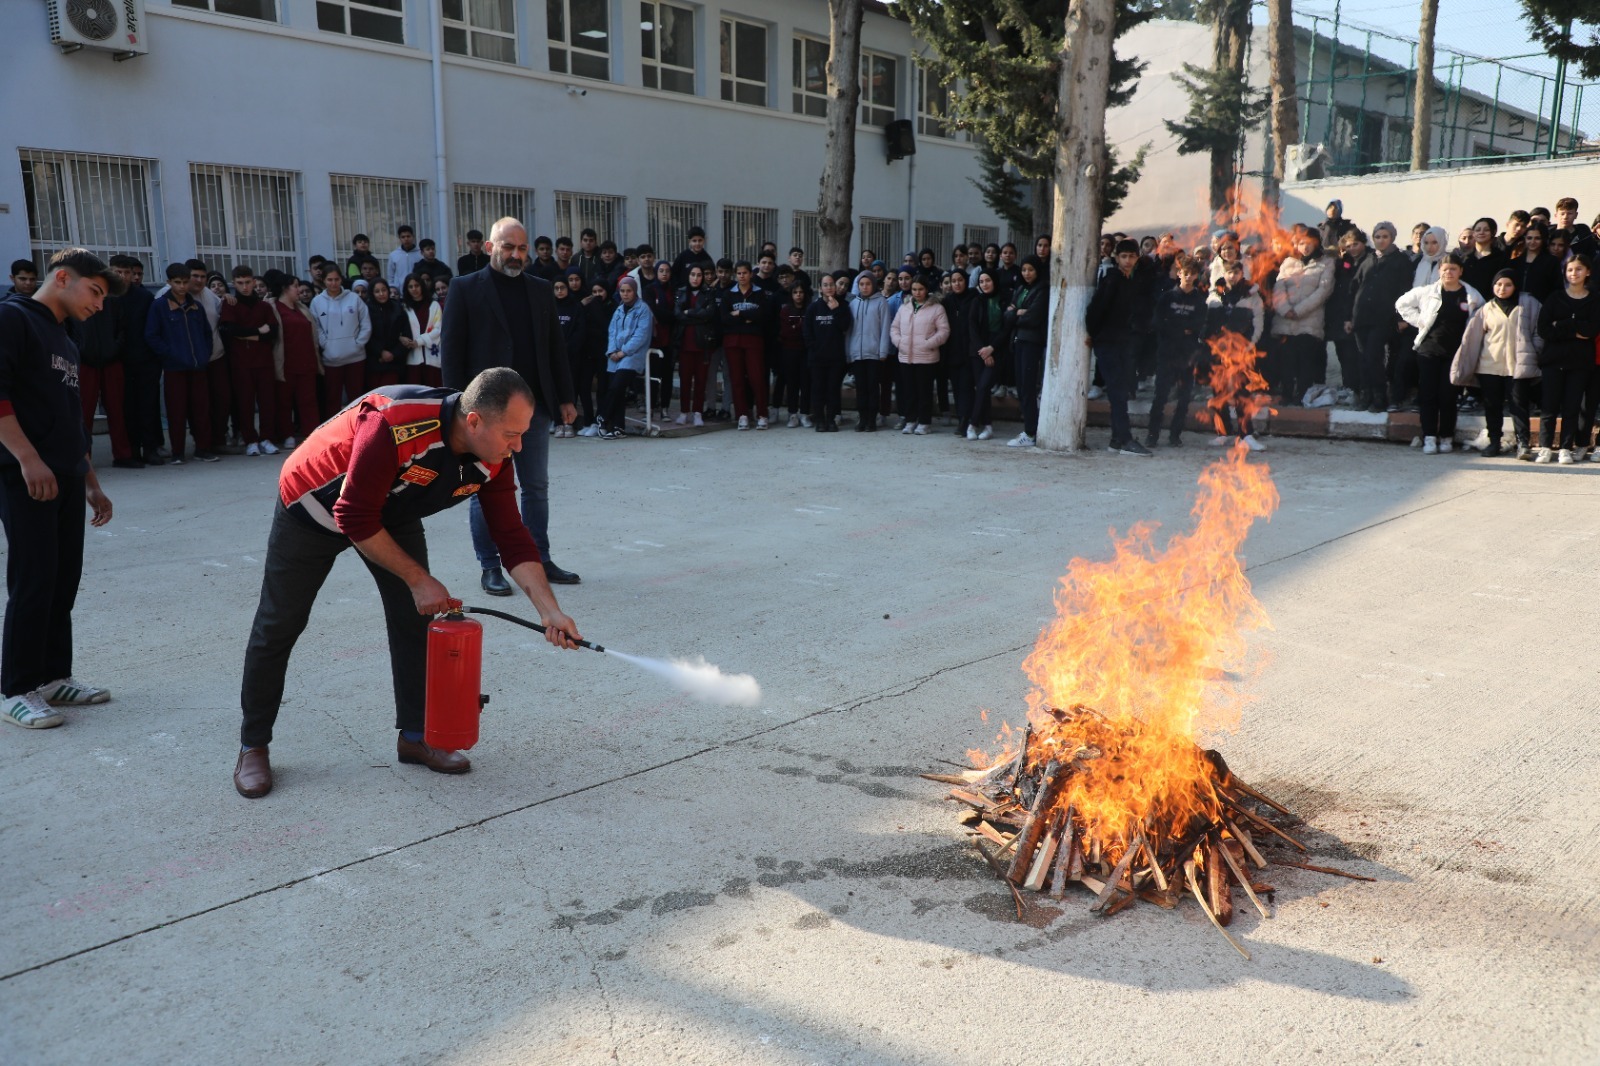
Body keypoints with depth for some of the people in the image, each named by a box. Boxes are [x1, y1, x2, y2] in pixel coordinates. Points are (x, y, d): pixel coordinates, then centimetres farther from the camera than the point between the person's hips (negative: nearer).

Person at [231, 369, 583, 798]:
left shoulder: (492, 459, -21)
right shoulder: (394, 427, -41)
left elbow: (512, 537, -14)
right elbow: (354, 519, -32)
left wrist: (551, 612, -22)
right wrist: (418, 578, -25)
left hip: (393, 513, 5)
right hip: (315, 505, -5)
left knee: (415, 618, -2)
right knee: (278, 625, 4)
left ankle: (414, 735, 14)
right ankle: (253, 746, 21)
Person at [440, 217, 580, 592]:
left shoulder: (540, 290, 12)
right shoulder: (466, 289, -1)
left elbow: (555, 346, 13)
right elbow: (451, 350, -5)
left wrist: (565, 398, 7)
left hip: (534, 406, 4)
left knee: (537, 487, 9)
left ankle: (540, 560, 19)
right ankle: (490, 568, 12)